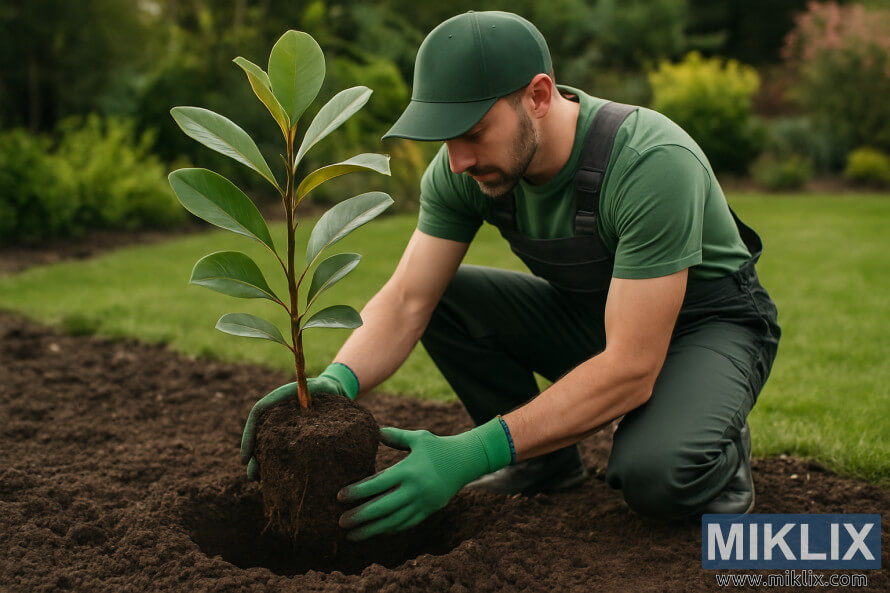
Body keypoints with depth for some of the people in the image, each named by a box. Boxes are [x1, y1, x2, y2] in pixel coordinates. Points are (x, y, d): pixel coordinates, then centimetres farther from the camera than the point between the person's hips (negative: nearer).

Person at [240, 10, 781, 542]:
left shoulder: (653, 164, -35)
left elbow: (630, 371, -37)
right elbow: (406, 303, -16)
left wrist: (474, 454, -43)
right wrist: (335, 383, -37)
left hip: (712, 320, -5)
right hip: (592, 314, 6)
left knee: (654, 475, -35)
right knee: (443, 298, -14)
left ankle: (719, 449, 1)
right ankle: (547, 459, 1)